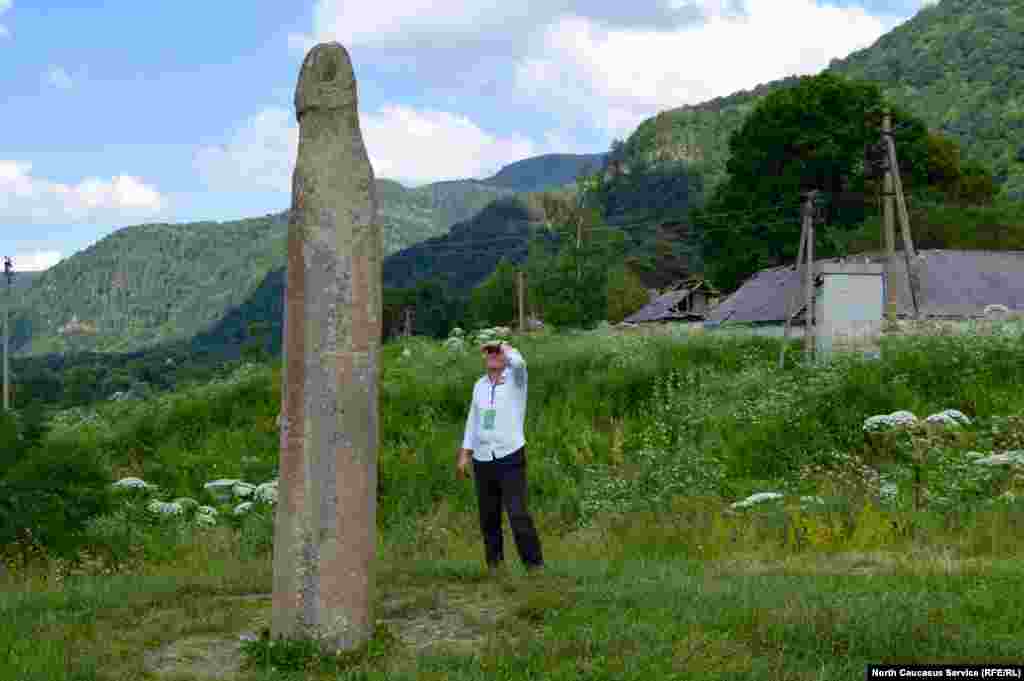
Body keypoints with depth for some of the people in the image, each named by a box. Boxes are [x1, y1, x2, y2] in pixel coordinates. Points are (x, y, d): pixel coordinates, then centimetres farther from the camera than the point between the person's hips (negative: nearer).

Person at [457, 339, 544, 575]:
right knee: (488, 516, 9)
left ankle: (534, 564, -7)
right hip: (483, 460, 5)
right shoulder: (480, 385, 12)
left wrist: (501, 345, -10)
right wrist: (464, 456, 13)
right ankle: (494, 561, 24)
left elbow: (518, 361, -28)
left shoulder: (516, 378, -3)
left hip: (511, 457, -5)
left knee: (518, 514, -14)